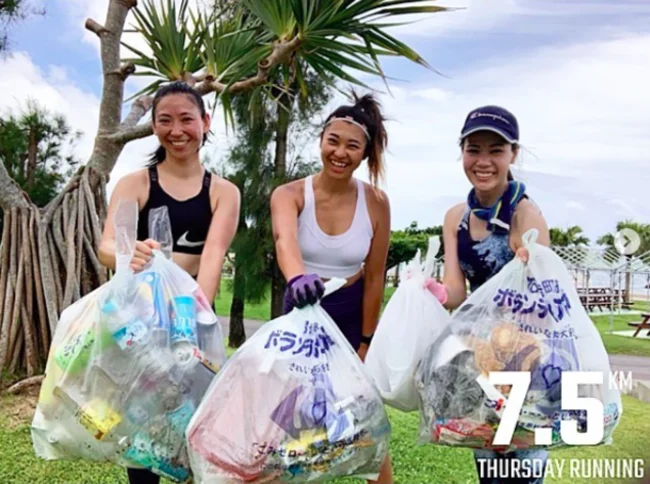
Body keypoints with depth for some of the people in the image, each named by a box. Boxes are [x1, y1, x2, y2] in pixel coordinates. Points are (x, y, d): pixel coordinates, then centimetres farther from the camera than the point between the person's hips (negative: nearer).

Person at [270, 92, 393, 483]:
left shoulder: (376, 202, -13)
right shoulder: (290, 195, -17)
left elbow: (374, 278, -8)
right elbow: (285, 241, -40)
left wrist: (366, 341, -5)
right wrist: (297, 277, -61)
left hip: (352, 316, 0)